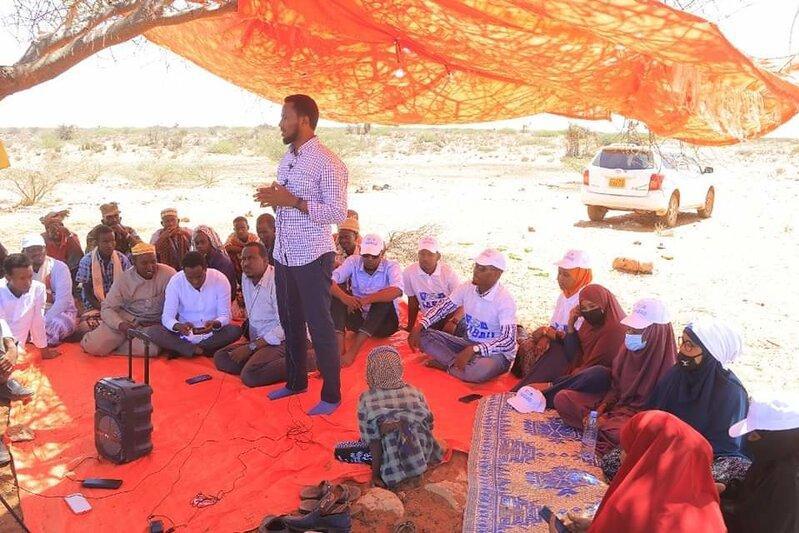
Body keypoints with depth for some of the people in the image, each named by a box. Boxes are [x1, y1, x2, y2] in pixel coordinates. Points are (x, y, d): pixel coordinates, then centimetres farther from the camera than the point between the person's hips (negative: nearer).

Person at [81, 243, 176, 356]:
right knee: (94, 346, -20)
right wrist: (120, 324, -24)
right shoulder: (123, 279, -5)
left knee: (150, 349, -33)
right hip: (124, 319, 1)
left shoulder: (168, 274, -12)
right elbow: (107, 308, -5)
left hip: (152, 324, -1)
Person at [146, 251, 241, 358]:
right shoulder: (175, 282, -12)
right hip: (184, 334, 0)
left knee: (235, 330, -31)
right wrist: (178, 326, -36)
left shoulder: (220, 280, -13)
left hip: (213, 334, 0)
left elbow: (225, 316, -10)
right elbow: (167, 316, -13)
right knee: (152, 331, -24)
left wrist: (215, 324, -34)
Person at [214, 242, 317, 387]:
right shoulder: (246, 278, 8)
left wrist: (250, 347, -20)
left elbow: (285, 326, -23)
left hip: (281, 341, -9)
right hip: (259, 339, 9)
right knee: (220, 358, -5)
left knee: (250, 376, -28)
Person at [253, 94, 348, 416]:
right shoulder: (287, 159, 12)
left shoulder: (327, 163, -15)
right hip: (283, 255, 8)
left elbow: (338, 213, -19)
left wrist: (293, 201, -23)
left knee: (320, 326, 0)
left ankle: (331, 395, 14)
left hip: (312, 257, -8)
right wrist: (272, 199, -1)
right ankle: (296, 381, 36)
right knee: (290, 323, 18)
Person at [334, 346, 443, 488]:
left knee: (340, 451, 10)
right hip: (423, 455, 4)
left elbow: (372, 441, -14)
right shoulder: (415, 393, -12)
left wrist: (375, 474, -7)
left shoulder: (366, 400, -17)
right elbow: (428, 425, -5)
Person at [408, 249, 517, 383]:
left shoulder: (504, 300, -22)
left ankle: (446, 364, -11)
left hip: (496, 352, -5)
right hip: (469, 344, 6)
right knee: (423, 335, -8)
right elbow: (441, 307, 2)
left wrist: (473, 350, -39)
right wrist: (419, 326, -16)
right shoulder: (467, 288, -4)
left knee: (480, 370, -41)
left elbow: (508, 341, -29)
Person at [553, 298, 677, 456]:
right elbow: (615, 385, 8)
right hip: (615, 402, 7)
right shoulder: (630, 347, -2)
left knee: (614, 431, -40)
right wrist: (598, 411, -8)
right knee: (562, 398, -7)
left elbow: (651, 405, -16)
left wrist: (605, 420, -19)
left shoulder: (664, 362, -19)